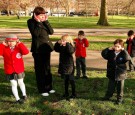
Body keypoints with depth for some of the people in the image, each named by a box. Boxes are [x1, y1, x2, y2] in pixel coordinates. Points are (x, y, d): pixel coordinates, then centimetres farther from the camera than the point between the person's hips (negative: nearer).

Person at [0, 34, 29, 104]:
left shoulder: (19, 48, -6)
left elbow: (26, 52, -23)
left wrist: (20, 44, -23)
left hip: (19, 70, 0)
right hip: (9, 71, 1)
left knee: (21, 82, 15)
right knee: (14, 84, 6)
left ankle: (24, 95, 36)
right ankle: (17, 99, 15)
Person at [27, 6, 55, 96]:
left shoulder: (44, 21, 9)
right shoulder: (31, 22, -7)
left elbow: (51, 32, -3)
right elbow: (35, 33, -21)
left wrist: (46, 21, -8)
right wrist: (38, 22, -19)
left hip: (46, 47, 6)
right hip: (38, 49, -6)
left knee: (47, 68, 15)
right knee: (40, 69, 2)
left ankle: (49, 87, 28)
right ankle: (42, 90, 13)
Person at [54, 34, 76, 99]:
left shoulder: (70, 47, -15)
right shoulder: (61, 47, 6)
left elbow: (70, 51, -36)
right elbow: (55, 49, 16)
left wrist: (67, 43, -35)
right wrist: (58, 43, 2)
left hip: (69, 67, -7)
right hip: (63, 66, 7)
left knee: (71, 80, 1)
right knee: (65, 80, 17)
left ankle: (73, 94, 13)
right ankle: (66, 93, 29)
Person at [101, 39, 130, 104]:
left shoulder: (123, 54, -10)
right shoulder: (111, 53, -3)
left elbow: (128, 58, -27)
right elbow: (103, 54, -8)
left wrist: (124, 50, -27)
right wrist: (109, 49, -16)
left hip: (120, 74, -2)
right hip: (112, 74, 2)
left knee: (120, 88, 12)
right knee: (110, 87, 18)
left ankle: (119, 99, 28)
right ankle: (107, 96, 36)